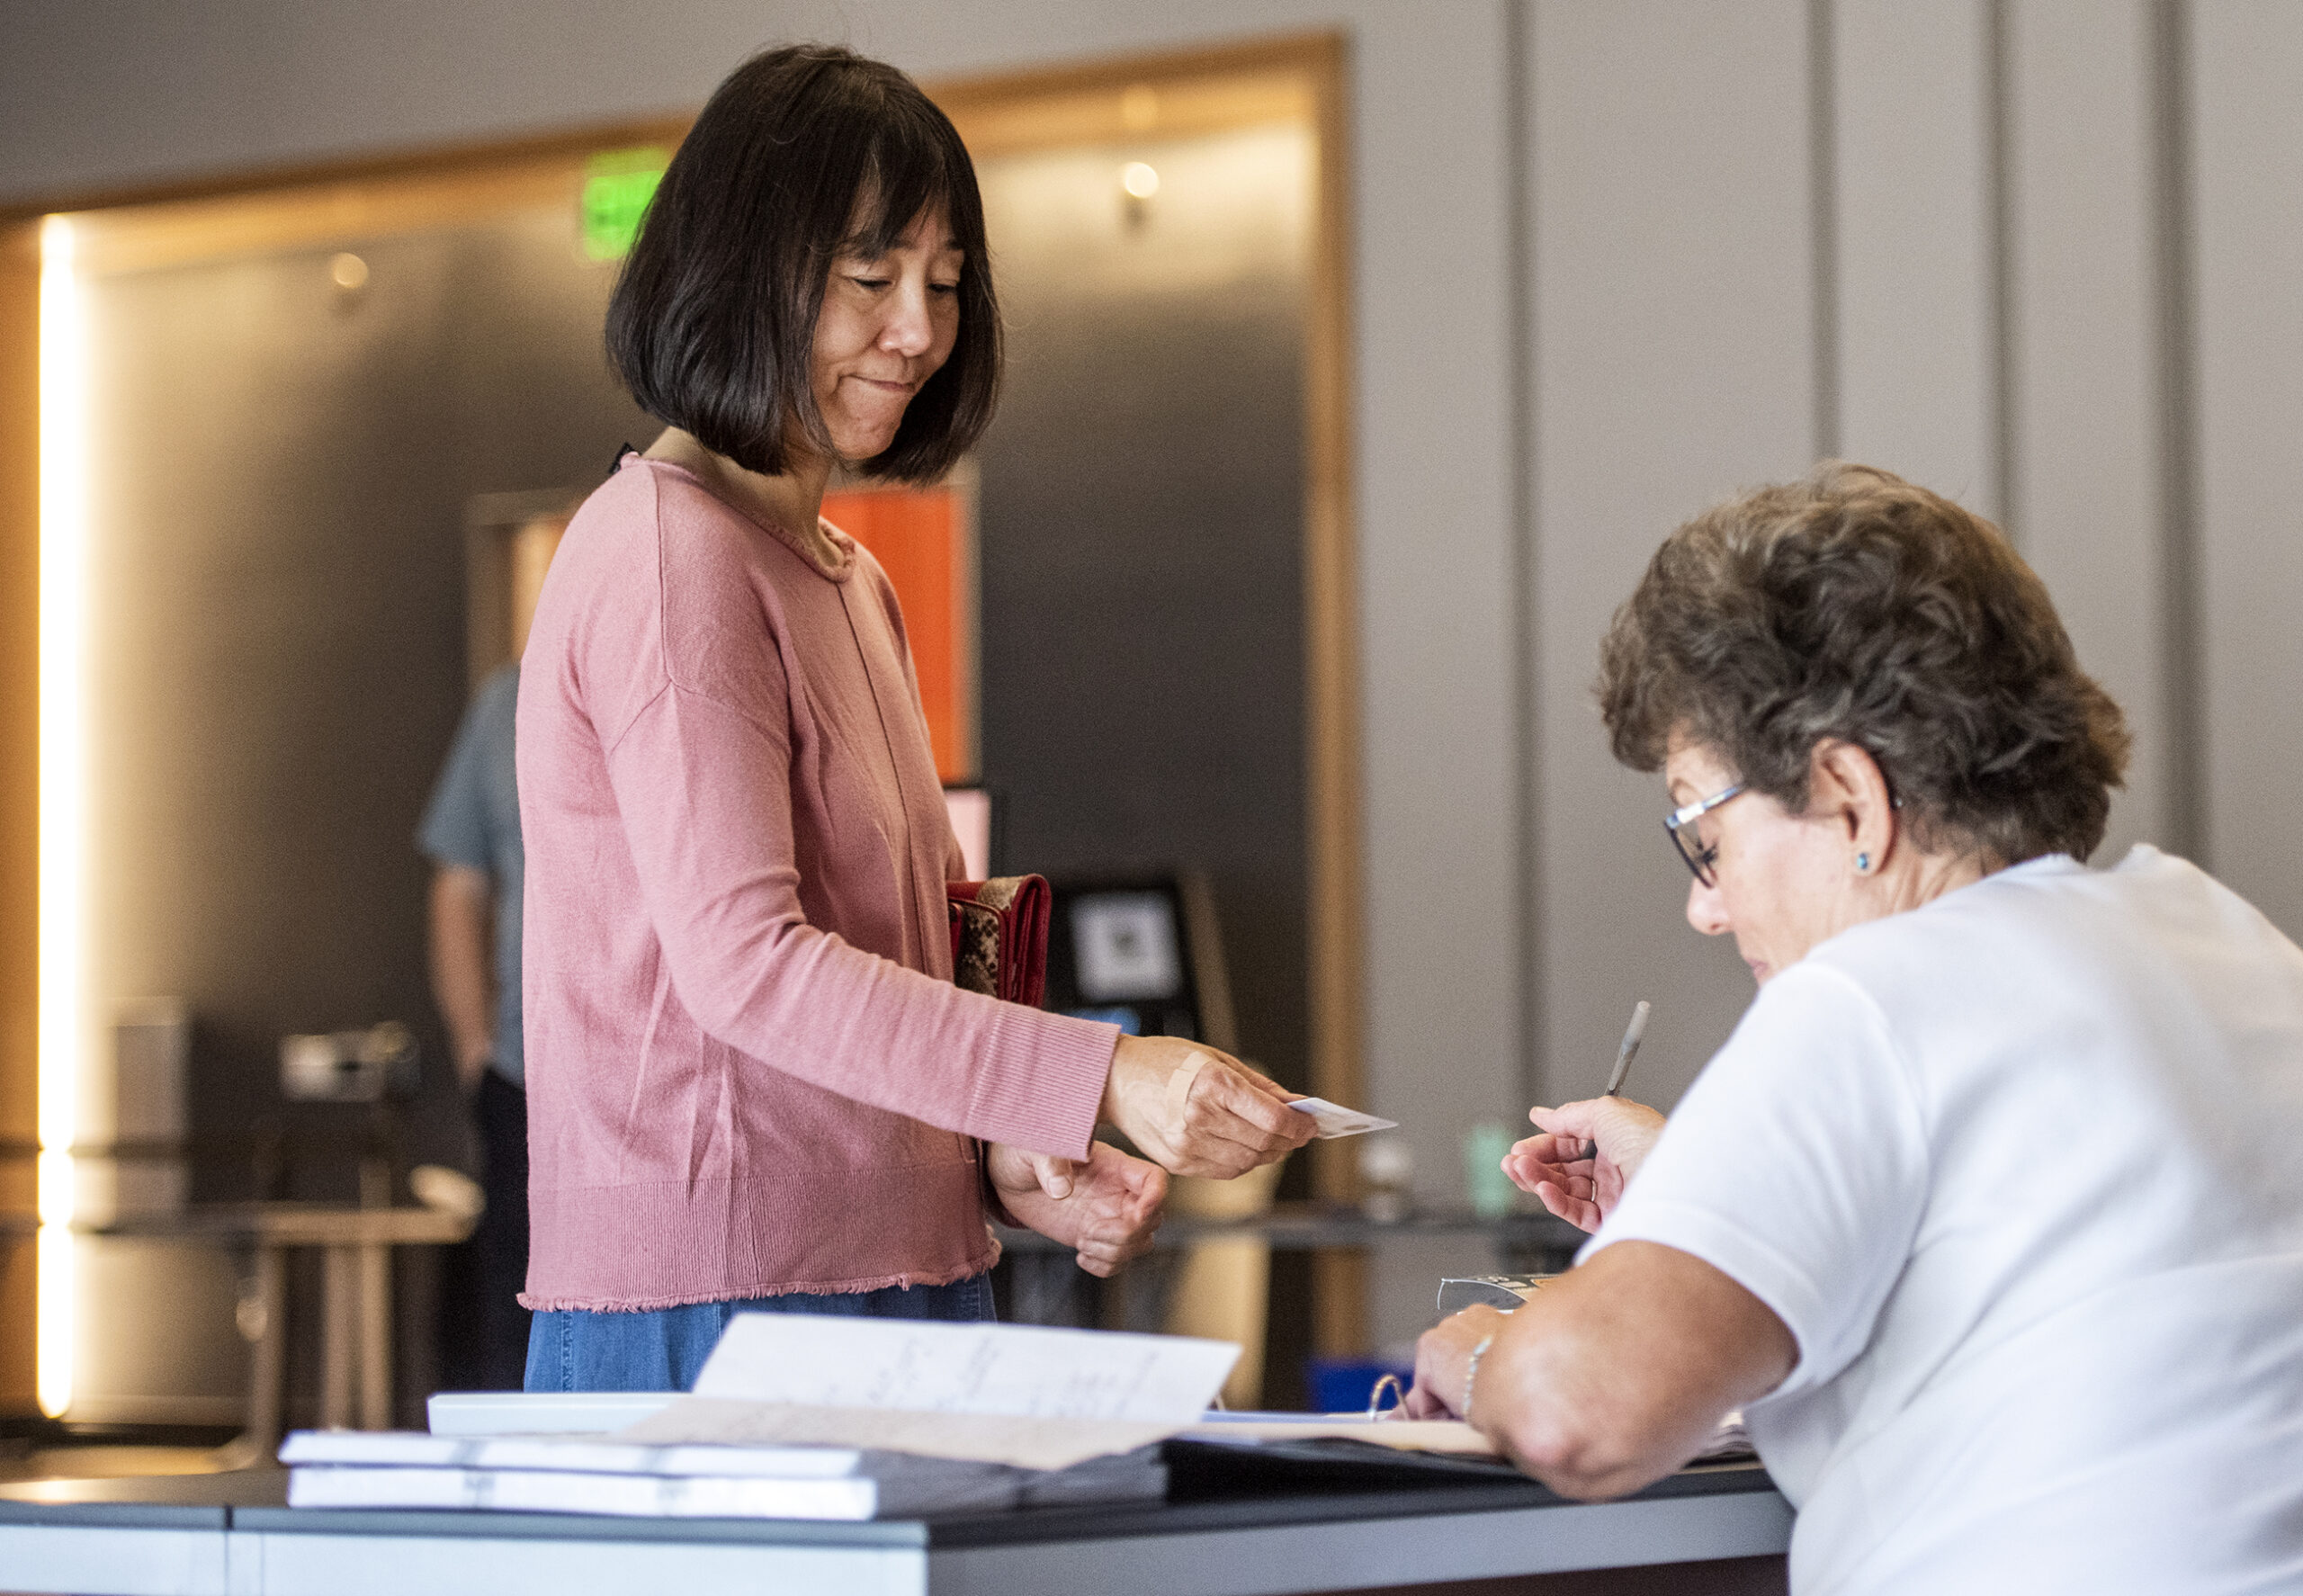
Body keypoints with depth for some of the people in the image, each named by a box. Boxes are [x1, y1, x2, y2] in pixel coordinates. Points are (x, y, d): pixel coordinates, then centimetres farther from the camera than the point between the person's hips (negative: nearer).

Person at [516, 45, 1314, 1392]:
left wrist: (1010, 1156, 1)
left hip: (902, 1286, 8)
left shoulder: (852, 583, 19)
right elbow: (742, 959, -20)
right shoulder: (668, 551, -10)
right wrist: (1104, 1078, -26)